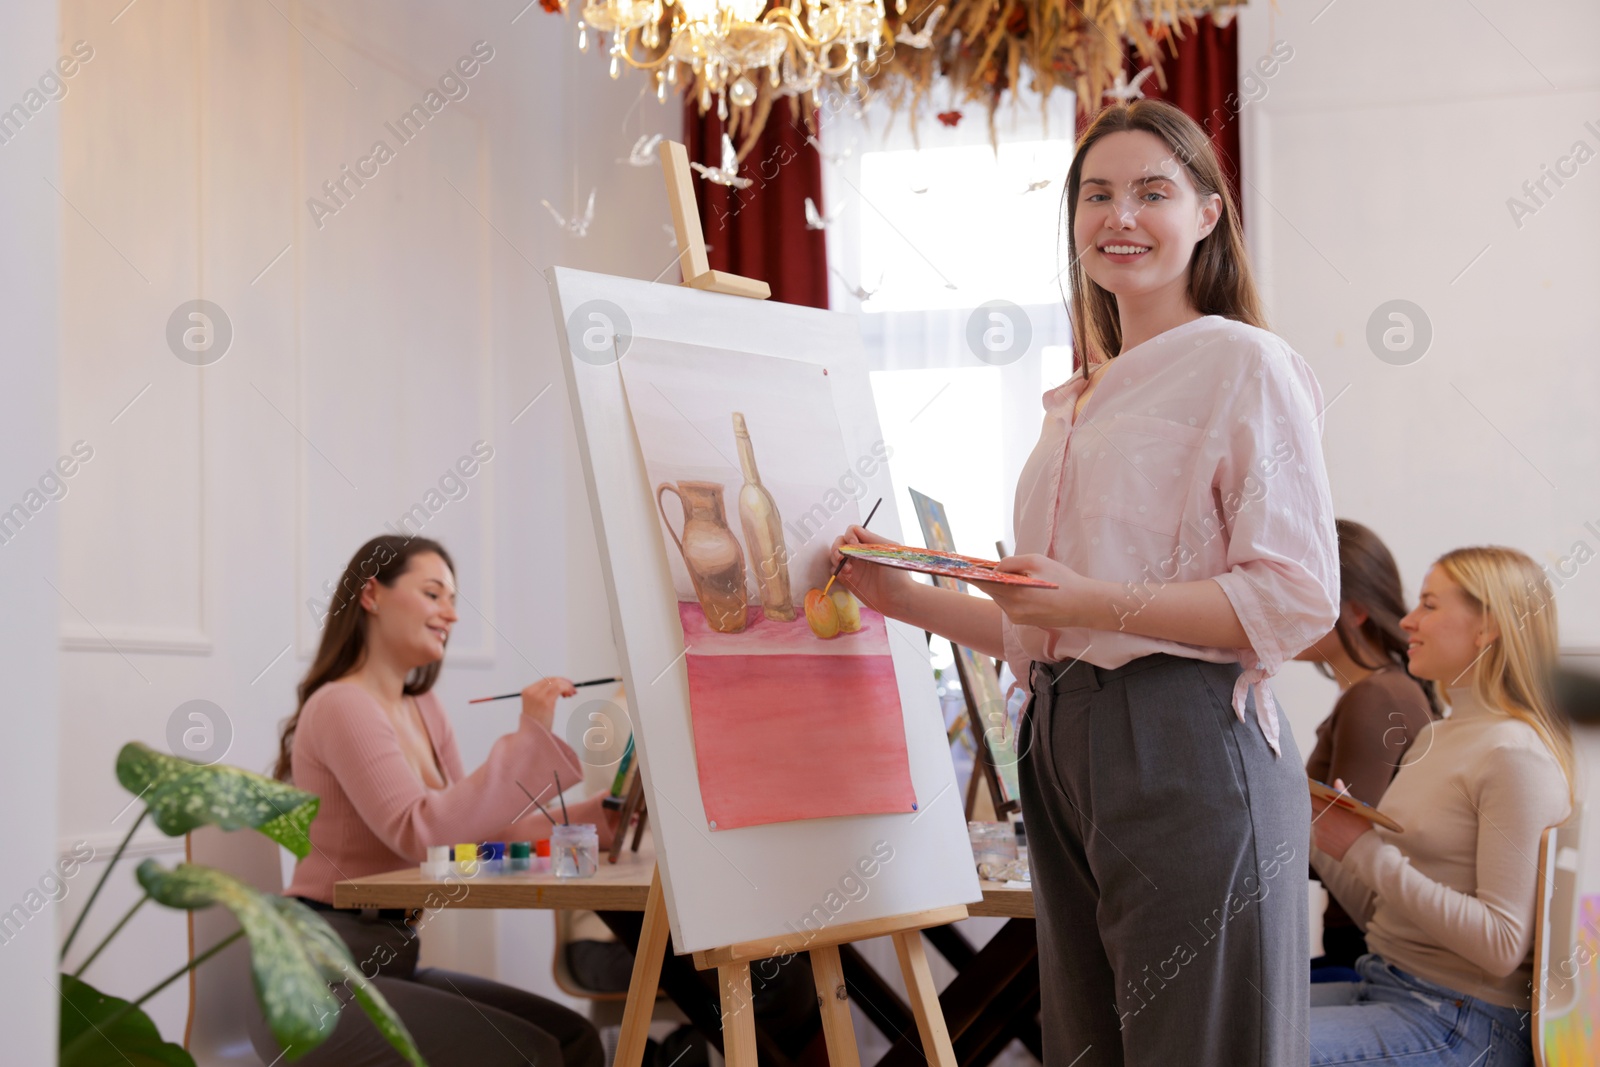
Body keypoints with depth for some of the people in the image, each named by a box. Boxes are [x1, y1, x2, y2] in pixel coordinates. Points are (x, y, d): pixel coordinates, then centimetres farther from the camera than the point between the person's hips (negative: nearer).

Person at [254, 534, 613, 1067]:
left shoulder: (423, 709, 16)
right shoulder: (342, 706, -12)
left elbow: (471, 828, 10)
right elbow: (421, 833, -25)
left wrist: (593, 817, -2)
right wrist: (528, 737, -24)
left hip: (387, 964, 9)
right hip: (321, 979, -9)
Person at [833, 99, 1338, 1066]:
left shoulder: (1241, 363, -4)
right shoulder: (1076, 404, 19)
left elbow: (1298, 596, -14)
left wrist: (1093, 600, -19)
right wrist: (907, 599, 11)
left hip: (1187, 749, -8)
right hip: (1064, 749, 8)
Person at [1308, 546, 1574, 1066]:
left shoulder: (1516, 756, -13)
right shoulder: (1434, 739, 15)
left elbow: (1503, 946, -20)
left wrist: (1369, 853, -19)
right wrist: (1315, 836, 1)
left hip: (1464, 1022, -8)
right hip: (1382, 984, 8)